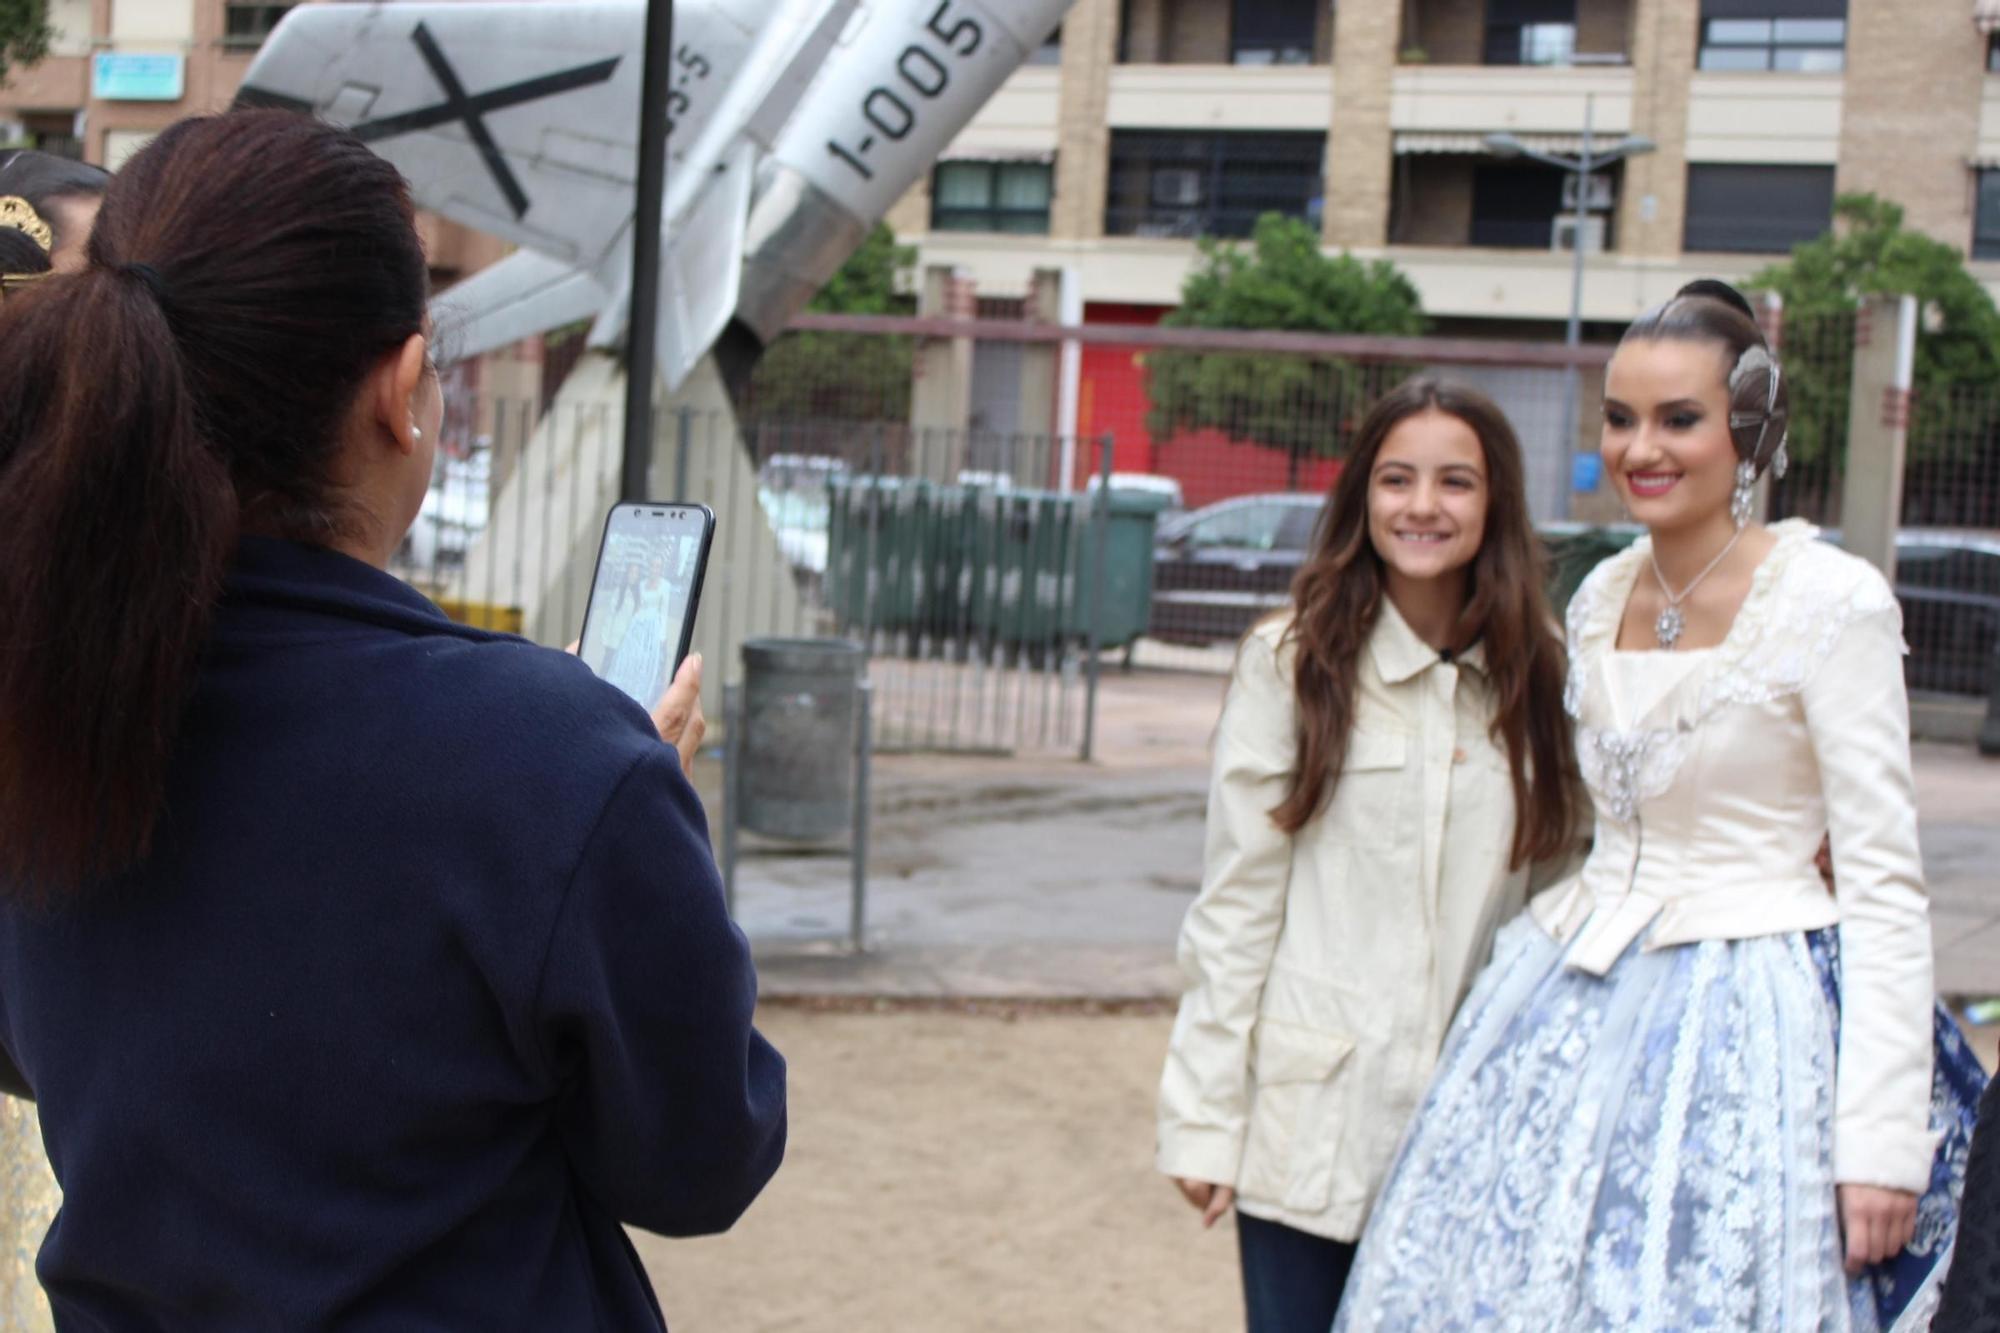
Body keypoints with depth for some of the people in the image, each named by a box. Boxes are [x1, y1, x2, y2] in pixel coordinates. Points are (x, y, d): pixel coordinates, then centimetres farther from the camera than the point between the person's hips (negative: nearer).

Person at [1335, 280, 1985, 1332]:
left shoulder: (1832, 602, -10)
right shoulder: (1601, 596, 9)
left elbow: (1885, 884, -11)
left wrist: (1884, 1140, -15)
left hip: (1744, 1024, -6)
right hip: (1580, 1014, 6)